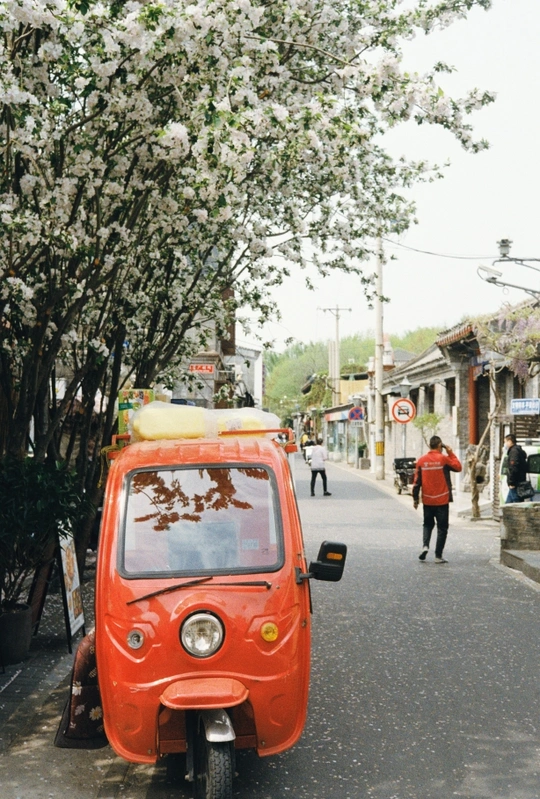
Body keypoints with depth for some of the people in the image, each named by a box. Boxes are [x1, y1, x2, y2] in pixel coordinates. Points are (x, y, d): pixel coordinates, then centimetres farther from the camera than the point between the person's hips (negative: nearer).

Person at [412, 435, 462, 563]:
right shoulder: (443, 458, -10)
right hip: (442, 500, -3)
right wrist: (451, 453, 5)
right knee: (442, 528, 5)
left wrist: (415, 498, 10)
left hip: (427, 500, 3)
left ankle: (425, 545, -3)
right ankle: (438, 555, 3)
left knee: (428, 524, 20)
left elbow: (417, 481, 1)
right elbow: (458, 467, 2)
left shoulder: (421, 460, -1)